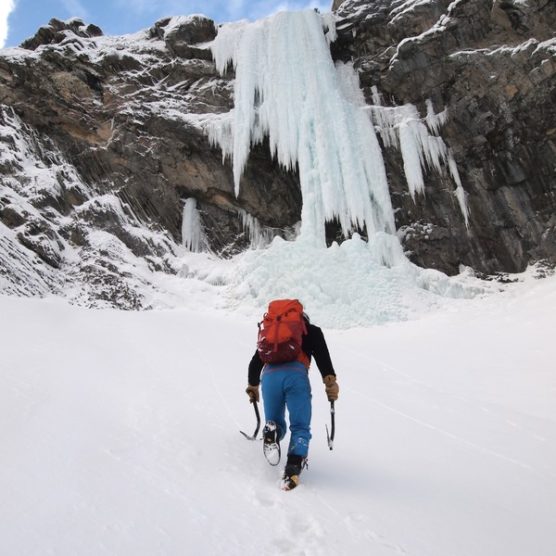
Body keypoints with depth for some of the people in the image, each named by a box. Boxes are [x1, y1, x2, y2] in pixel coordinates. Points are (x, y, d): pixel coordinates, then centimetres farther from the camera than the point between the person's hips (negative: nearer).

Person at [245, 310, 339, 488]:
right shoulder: (312, 331, 26)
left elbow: (256, 360, 34)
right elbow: (322, 355, 8)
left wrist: (252, 384, 44)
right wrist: (330, 380, -3)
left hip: (269, 375, 3)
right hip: (296, 375, -3)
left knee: (275, 421, 20)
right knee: (300, 427, 4)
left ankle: (271, 433, -13)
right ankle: (293, 468, -18)